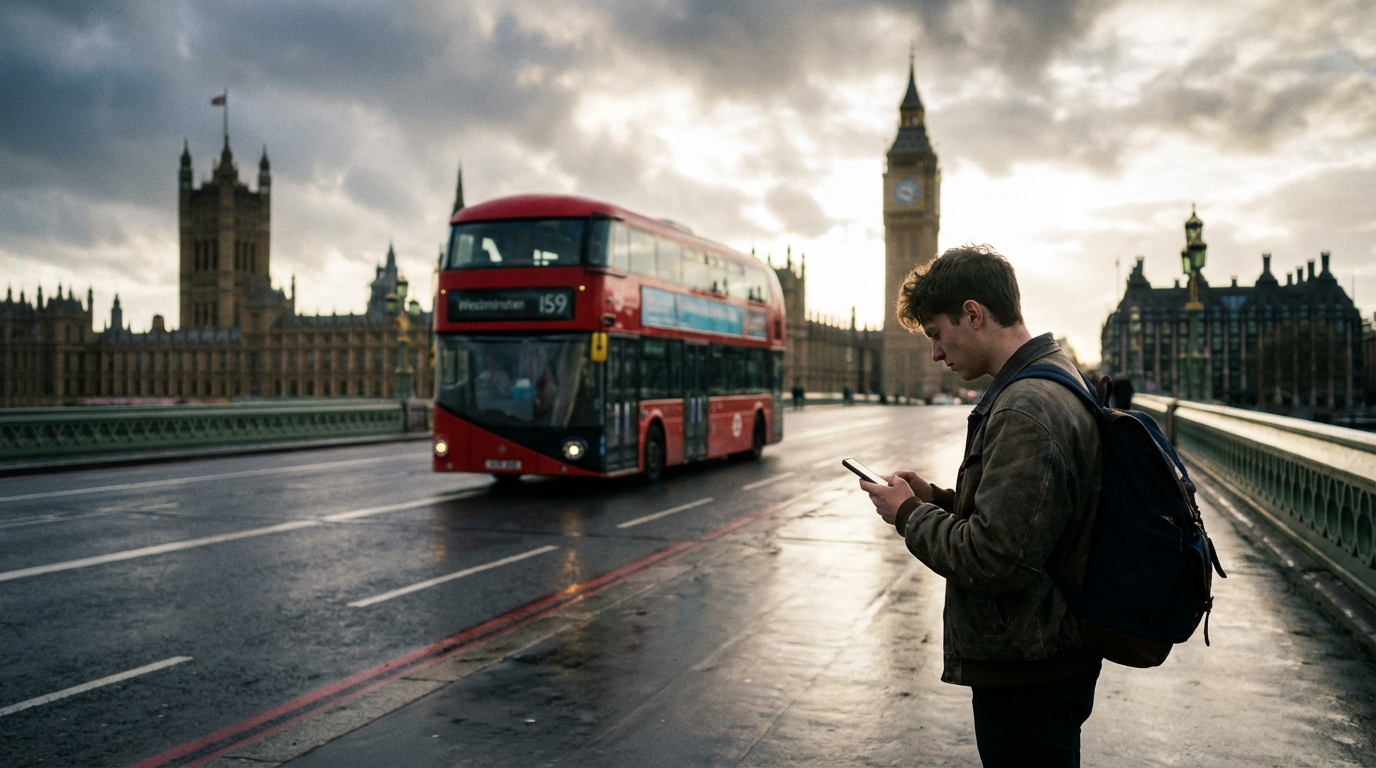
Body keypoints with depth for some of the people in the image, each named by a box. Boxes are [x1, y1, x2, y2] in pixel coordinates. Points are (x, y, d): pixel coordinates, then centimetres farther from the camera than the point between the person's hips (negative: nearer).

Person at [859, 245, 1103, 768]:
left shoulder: (1026, 411, -25)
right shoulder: (1053, 380, 9)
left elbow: (994, 559, -28)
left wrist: (909, 515, -13)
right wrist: (937, 499, 5)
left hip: (1025, 676, -10)